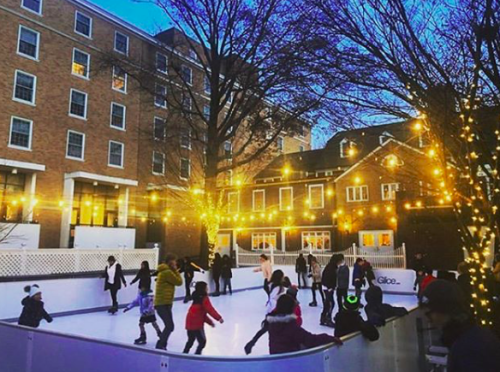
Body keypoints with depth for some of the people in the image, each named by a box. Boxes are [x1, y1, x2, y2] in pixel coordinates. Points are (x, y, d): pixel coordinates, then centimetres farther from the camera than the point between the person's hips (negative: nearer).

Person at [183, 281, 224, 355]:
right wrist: (219, 318, -23)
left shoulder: (197, 299, 18)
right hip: (197, 324, -9)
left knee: (190, 341, 23)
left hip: (190, 323, 9)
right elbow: (210, 310, -21)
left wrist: (209, 321, 25)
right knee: (202, 341, 1)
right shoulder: (204, 298, -9)